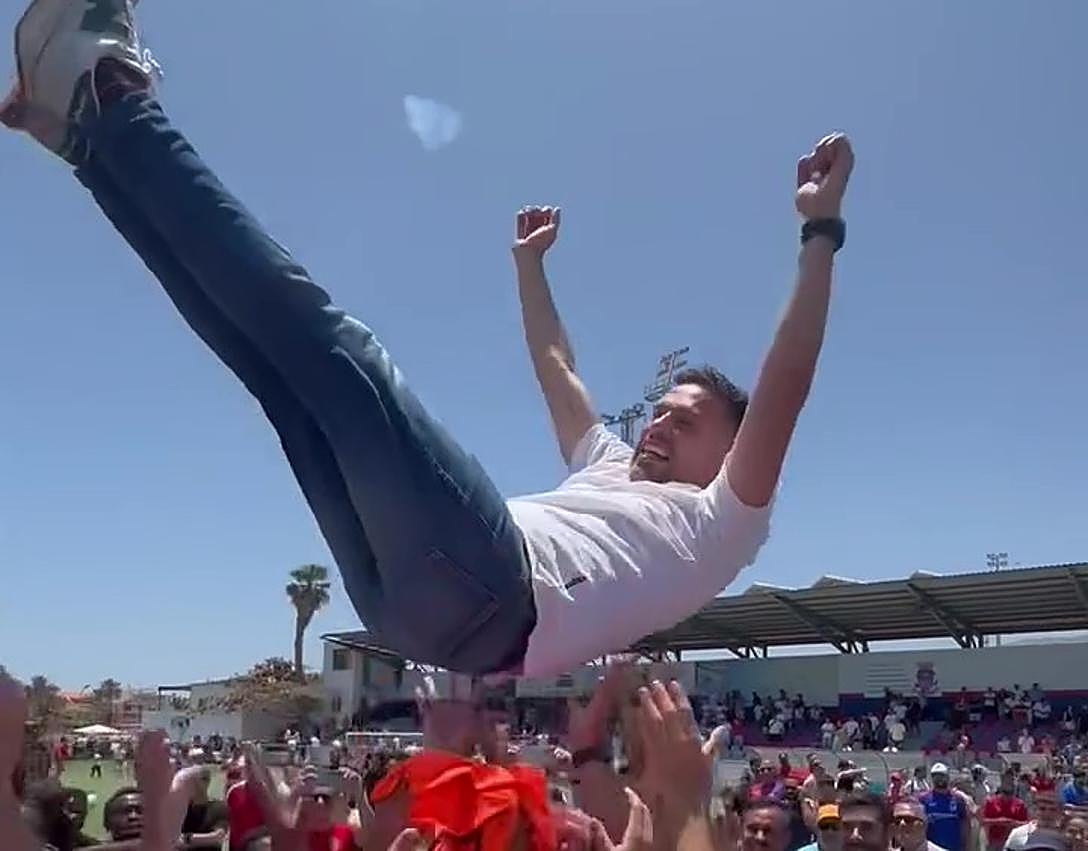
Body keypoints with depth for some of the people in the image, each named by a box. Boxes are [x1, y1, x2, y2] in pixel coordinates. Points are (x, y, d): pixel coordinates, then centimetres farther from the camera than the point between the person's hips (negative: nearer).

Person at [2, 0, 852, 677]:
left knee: (333, 345, -19)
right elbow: (557, 369, 48)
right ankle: (93, 125, 4)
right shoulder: (612, 473, 39)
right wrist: (530, 263, 54)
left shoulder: (719, 524, 18)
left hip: (492, 587, -8)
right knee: (278, 352, 5)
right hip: (412, 588, 8)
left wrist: (822, 232, 2)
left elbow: (783, 386, 5)